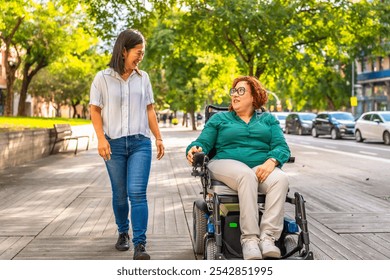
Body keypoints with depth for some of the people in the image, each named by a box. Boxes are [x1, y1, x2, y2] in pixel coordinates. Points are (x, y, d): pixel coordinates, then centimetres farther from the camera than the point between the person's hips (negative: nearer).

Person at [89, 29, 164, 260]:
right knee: (120, 194, 10)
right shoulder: (103, 78, 1)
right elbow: (95, 111, 2)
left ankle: (140, 245, -12)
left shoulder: (143, 77, 8)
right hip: (114, 144, 0)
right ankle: (123, 233, 31)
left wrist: (159, 137, 12)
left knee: (137, 193, -11)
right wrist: (101, 139, -9)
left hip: (140, 143, 1)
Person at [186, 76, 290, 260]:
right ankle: (249, 238, -39)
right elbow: (203, 143, 11)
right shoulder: (219, 119, 22)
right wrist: (194, 149, -14)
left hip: (262, 167, 2)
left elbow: (282, 147, 8)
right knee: (247, 175, -37)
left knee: (281, 179, -32)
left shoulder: (268, 119, 23)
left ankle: (268, 237, -39)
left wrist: (271, 162, -14)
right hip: (227, 164, -1)